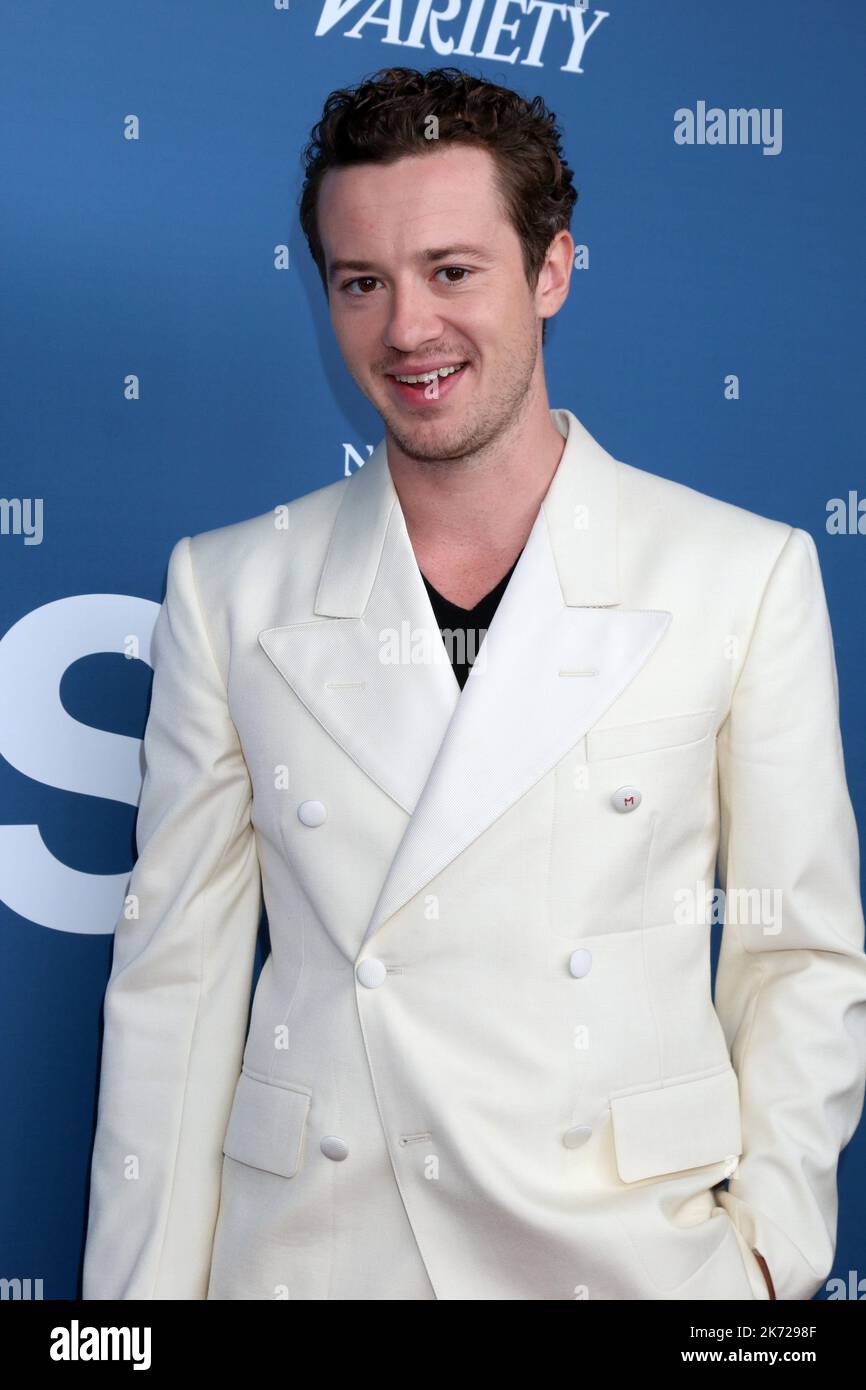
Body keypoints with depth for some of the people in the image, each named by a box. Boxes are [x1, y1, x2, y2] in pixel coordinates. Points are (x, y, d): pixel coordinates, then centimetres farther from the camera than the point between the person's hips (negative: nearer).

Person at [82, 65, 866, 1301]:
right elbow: (175, 979, -1)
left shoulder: (748, 576, -5)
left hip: (637, 1248, 0)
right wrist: (145, 1284, -2)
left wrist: (766, 1247, -8)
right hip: (306, 1248, 1)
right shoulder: (228, 590, -2)